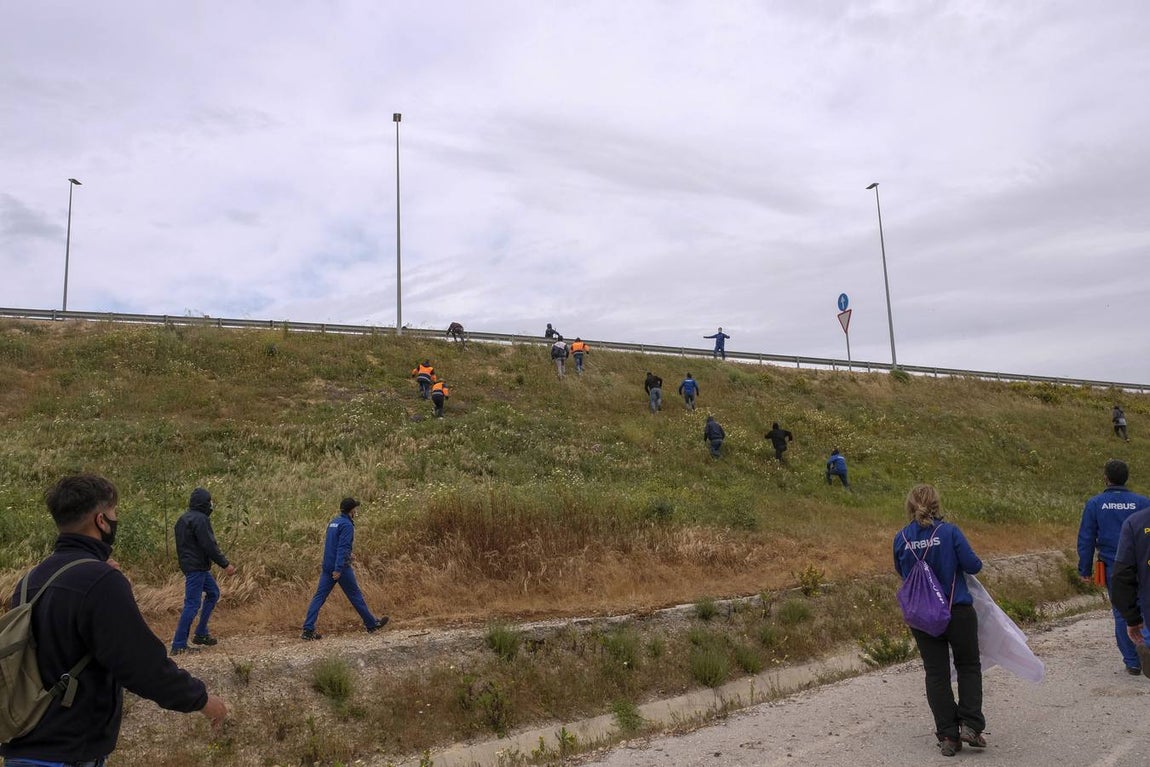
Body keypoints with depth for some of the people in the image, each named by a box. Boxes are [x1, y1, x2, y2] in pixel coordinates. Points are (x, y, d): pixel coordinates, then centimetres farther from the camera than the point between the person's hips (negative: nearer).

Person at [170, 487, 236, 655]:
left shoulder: (183, 519, 13)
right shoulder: (200, 519, -18)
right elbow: (209, 545, -21)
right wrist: (225, 564, -15)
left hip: (188, 564, 10)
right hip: (197, 567, -10)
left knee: (213, 593, 20)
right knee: (192, 604, -6)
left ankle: (201, 634, 23)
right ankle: (179, 645, -3)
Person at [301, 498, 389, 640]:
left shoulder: (333, 522, 14)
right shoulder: (347, 525, -14)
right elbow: (342, 547, -22)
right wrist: (338, 569, -26)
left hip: (327, 567, 8)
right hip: (341, 568, -8)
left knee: (319, 597, 4)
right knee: (356, 596, 4)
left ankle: (308, 630, -2)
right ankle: (372, 624, 15)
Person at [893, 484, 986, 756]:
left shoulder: (901, 538, -3)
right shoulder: (949, 532, -13)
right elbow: (973, 565, -12)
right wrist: (957, 562, 9)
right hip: (958, 612, -2)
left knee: (936, 674, 10)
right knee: (968, 666, 18)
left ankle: (947, 736, 13)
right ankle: (970, 725, 10)